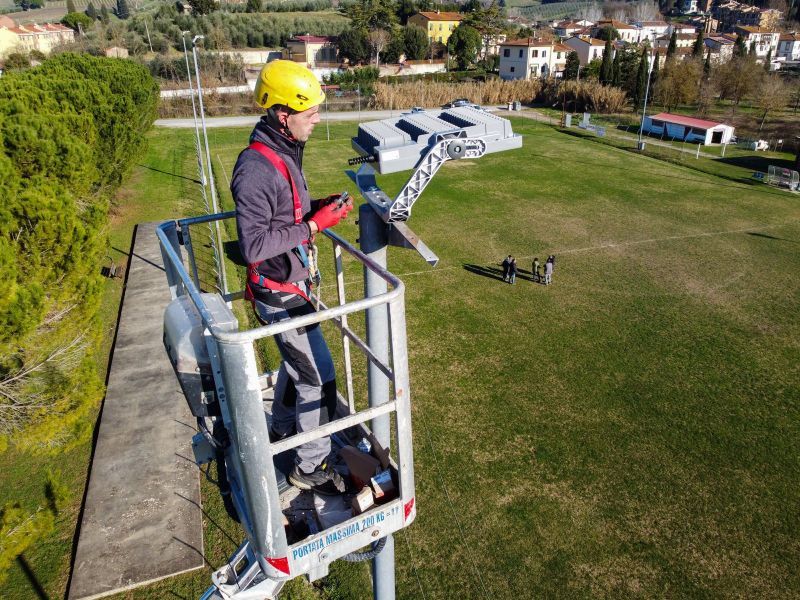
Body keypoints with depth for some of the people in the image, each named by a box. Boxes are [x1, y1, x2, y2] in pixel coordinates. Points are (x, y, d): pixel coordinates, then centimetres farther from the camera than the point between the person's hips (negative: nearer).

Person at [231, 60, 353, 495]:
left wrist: (318, 206, 0)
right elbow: (253, 245, -28)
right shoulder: (256, 169, -26)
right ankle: (310, 467, 19)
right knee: (318, 377, 0)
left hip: (293, 282, 10)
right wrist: (315, 225, -25)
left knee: (296, 360, 25)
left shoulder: (285, 152, 4)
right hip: (279, 293, -10)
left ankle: (281, 430, 48)